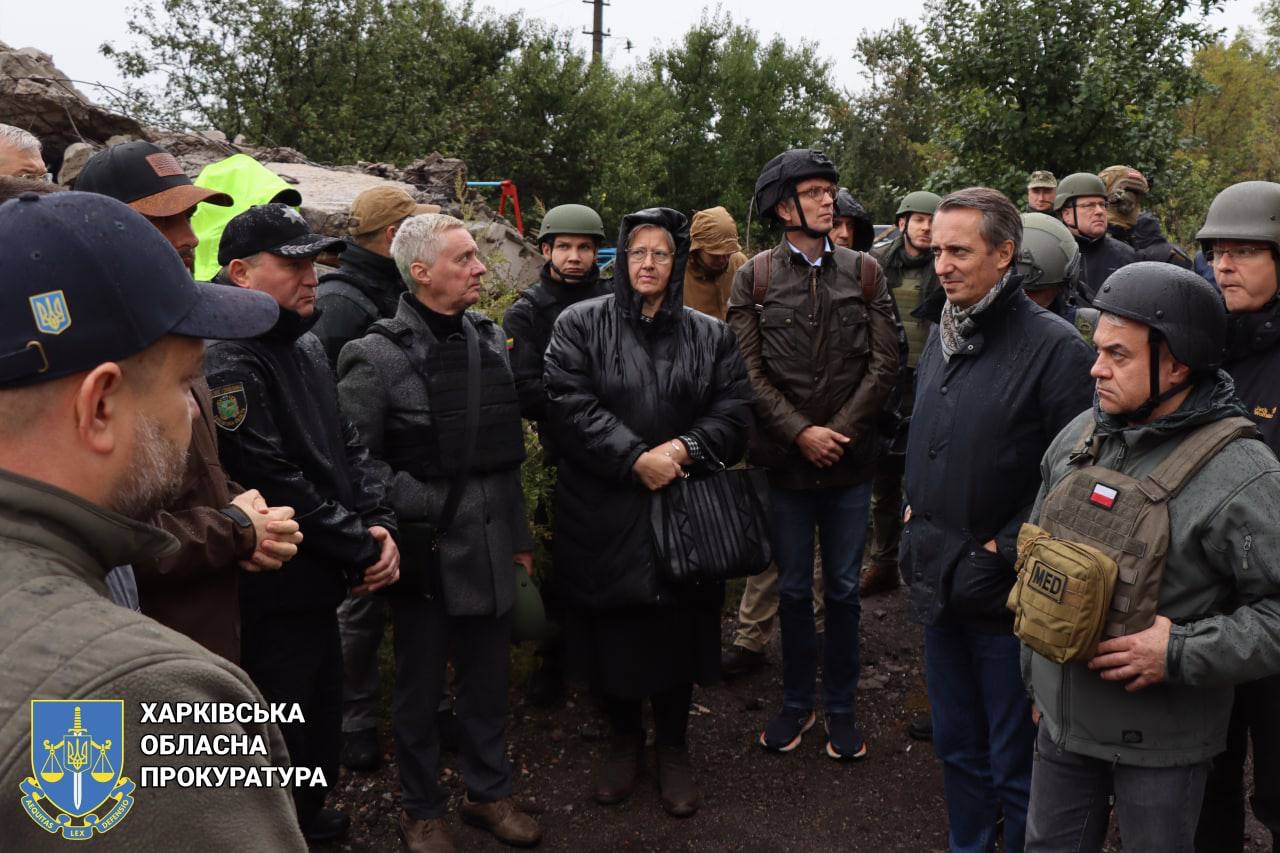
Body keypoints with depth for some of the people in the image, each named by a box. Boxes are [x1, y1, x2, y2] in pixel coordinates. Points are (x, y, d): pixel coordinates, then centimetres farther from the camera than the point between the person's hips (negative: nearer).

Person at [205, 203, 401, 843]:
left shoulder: (305, 346, 9)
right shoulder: (228, 360, -20)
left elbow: (348, 444, 10)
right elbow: (274, 484, -25)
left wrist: (378, 524, -5)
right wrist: (363, 550, -17)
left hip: (318, 580, 9)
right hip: (271, 595, -9)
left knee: (322, 712, 24)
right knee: (279, 741, 7)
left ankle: (308, 814, 45)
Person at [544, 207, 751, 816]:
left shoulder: (710, 335, 8)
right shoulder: (581, 324, 0)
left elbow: (733, 412, 2)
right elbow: (570, 406, -10)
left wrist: (683, 449, -16)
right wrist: (636, 458, -18)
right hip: (603, 512, -1)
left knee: (676, 630, 7)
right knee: (614, 631, 9)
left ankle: (673, 747, 29)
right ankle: (623, 739, 33)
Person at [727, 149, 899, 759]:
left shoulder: (865, 272, 3)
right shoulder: (754, 278, -1)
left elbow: (884, 364, -2)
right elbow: (749, 371, -6)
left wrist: (839, 432, -11)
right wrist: (801, 432, -14)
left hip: (850, 458, 1)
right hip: (786, 458, -1)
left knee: (843, 590, 11)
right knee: (794, 590, 12)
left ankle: (841, 708, 28)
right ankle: (797, 702, 30)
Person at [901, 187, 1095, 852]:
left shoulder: (1053, 345, -15)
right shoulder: (941, 337, 8)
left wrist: (1007, 548, -16)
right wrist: (914, 506, 10)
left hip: (1006, 593, -6)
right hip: (938, 580, 7)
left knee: (1015, 761, 10)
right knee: (956, 745, 22)